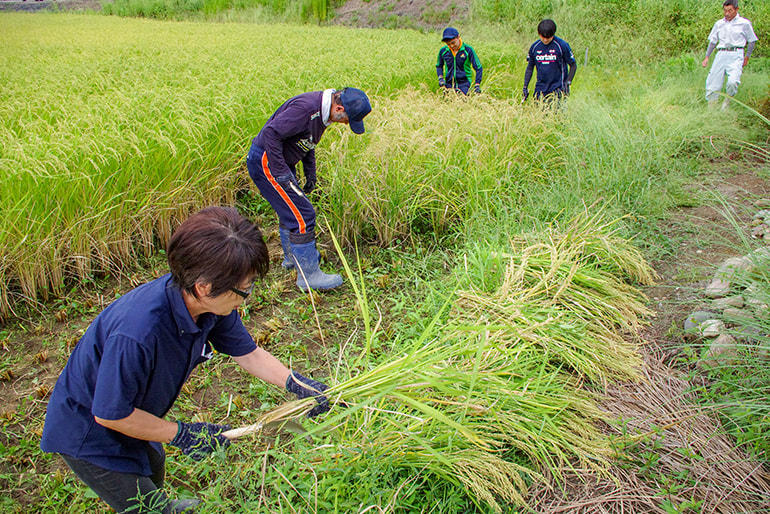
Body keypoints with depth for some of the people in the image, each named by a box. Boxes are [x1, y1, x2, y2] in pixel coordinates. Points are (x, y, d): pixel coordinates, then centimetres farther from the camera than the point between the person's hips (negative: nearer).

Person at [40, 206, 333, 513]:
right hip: (89, 433, -7)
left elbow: (248, 353, -5)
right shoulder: (137, 334, -44)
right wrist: (181, 434, -22)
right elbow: (109, 413, -30)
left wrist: (295, 384, -15)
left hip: (129, 415, 8)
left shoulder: (211, 303, -21)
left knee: (154, 467, 33)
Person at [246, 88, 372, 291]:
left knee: (291, 210, 23)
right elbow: (271, 133, -28)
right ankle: (308, 274, 0)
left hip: (280, 162, 10)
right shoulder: (306, 107, -27)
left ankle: (292, 258, 42)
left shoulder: (322, 111, 4)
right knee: (302, 216, -9)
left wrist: (310, 173, 16)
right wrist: (281, 173, -26)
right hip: (266, 162, -10)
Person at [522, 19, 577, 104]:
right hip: (540, 89, 4)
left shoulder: (562, 45, -8)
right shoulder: (534, 47, 3)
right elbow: (530, 67, 14)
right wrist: (525, 87, 7)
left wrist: (568, 83, -11)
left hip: (558, 88, -4)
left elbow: (573, 65, 0)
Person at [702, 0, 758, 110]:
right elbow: (712, 41, 22)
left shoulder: (744, 23, 4)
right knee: (712, 83, -6)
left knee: (733, 82, -24)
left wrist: (747, 57, 9)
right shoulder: (719, 24, 14)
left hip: (736, 55, -3)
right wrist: (707, 57, 14)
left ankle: (726, 103, 2)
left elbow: (752, 41, 12)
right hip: (721, 54, 3)